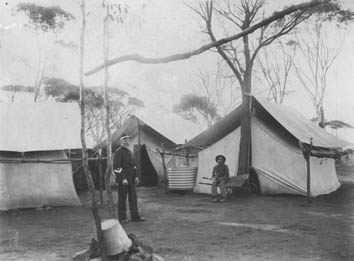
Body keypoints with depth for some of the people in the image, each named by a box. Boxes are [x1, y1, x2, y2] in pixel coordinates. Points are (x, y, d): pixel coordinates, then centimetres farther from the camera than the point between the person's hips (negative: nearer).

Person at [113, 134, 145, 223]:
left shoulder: (129, 152, 16)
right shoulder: (118, 152, -11)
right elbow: (116, 167, -17)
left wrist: (135, 176, 12)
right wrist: (123, 179, -21)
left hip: (131, 180, 8)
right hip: (123, 181, -8)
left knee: (133, 198, 8)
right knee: (122, 199, 1)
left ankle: (135, 216, 14)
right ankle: (122, 218, 10)